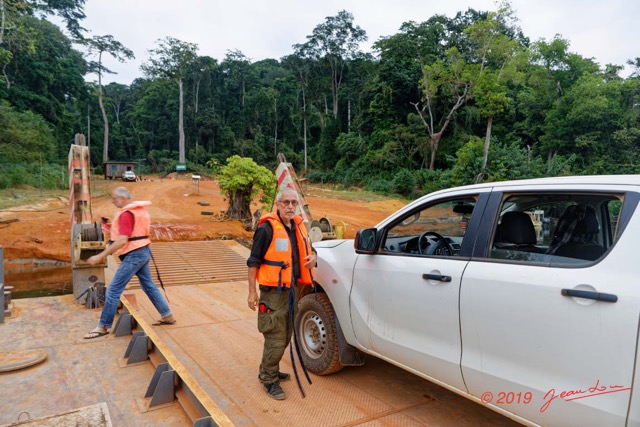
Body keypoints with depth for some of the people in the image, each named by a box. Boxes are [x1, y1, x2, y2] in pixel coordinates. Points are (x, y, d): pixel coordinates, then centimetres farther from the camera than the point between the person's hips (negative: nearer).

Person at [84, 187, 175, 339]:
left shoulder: (126, 214, -18)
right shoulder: (140, 209, 12)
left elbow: (122, 241, -25)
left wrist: (101, 256, -23)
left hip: (133, 255, -10)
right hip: (143, 252, 10)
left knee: (113, 289, -3)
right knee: (149, 285, 17)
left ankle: (103, 326, 5)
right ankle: (167, 316, 23)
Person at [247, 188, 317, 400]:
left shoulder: (298, 226, 6)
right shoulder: (267, 228, -15)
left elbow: (308, 248, 21)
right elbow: (254, 261, -13)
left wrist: (313, 257, -3)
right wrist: (252, 292, -14)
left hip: (291, 289, 8)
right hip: (273, 292, -8)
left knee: (285, 336, 19)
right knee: (275, 339, -2)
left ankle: (269, 371, 38)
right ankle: (269, 380, 17)